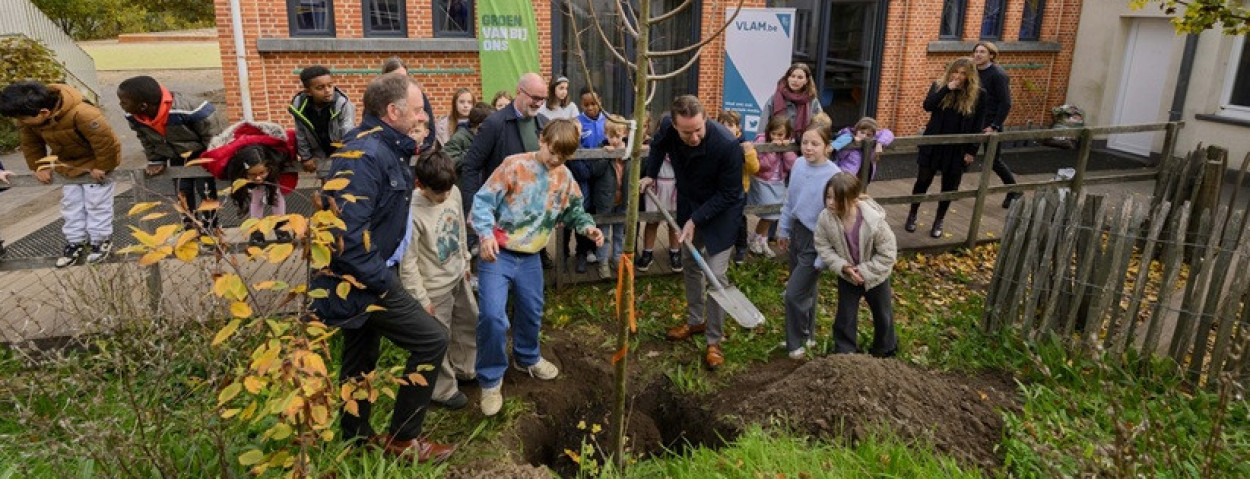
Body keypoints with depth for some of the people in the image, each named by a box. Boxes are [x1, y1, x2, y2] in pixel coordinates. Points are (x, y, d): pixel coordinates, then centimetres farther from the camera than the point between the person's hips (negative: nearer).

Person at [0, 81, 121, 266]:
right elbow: (30, 142, 0)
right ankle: (75, 242, 25)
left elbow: (105, 141, -33)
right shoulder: (29, 117, -18)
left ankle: (101, 240, 19)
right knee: (70, 203, 13)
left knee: (96, 202, 3)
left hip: (95, 162, -7)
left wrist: (102, 167, -22)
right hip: (67, 163, 7)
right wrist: (39, 166, -1)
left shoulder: (82, 114, -42)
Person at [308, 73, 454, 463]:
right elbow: (347, 233, -31)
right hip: (360, 280, -10)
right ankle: (402, 439, 7)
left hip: (359, 277, 10)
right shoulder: (365, 157, -26)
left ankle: (355, 438, 40)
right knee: (431, 339, -7)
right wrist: (384, 282, -24)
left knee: (361, 359, 21)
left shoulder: (383, 145, 6)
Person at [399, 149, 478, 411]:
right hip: (435, 288, -7)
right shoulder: (412, 213, -29)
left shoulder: (454, 192, -9)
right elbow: (407, 263, -22)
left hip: (458, 278, 7)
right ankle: (443, 390, 31)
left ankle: (463, 368, 48)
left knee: (469, 322, 24)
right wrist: (422, 299, -17)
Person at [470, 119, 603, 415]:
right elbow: (483, 200, -15)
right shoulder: (515, 165, -15)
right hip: (497, 254, -5)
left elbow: (573, 211, 16)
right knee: (493, 316, -14)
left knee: (532, 313, 19)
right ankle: (490, 379, 6)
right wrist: (486, 234, -29)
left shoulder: (565, 178, 2)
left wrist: (587, 227, -5)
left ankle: (527, 358, 47)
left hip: (530, 259, 5)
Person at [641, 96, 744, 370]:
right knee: (690, 264, 18)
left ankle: (714, 341, 7)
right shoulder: (668, 128, -21)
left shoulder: (727, 145, -36)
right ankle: (695, 321, 38)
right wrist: (651, 175, 3)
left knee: (715, 275, -8)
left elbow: (728, 194, -25)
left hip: (721, 210, -5)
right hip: (689, 204, 6)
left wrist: (695, 220, -26)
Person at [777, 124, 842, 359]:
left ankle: (797, 343, 18)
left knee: (794, 293, -4)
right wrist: (784, 230, 16)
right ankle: (806, 335, 40)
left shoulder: (834, 176, -22)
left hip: (816, 240, -6)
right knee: (806, 289, 21)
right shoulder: (799, 165, -2)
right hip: (797, 232, 6)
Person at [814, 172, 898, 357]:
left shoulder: (874, 221, -35)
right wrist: (843, 267, -24)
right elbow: (823, 247, -13)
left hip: (875, 276, -1)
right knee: (845, 317, 9)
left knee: (883, 316, 22)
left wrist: (864, 271, -24)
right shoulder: (826, 218, -28)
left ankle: (885, 350, 49)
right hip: (846, 276, 1)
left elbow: (887, 254, -23)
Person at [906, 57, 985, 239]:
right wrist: (947, 88, -23)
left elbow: (978, 126, -2)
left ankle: (939, 222, 26)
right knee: (923, 181, 9)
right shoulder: (939, 85, -1)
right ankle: (912, 215, 28)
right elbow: (927, 106, -18)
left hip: (957, 148, 0)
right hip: (933, 144, 0)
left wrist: (972, 151, -5)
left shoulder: (978, 94, -4)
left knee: (949, 187, 9)